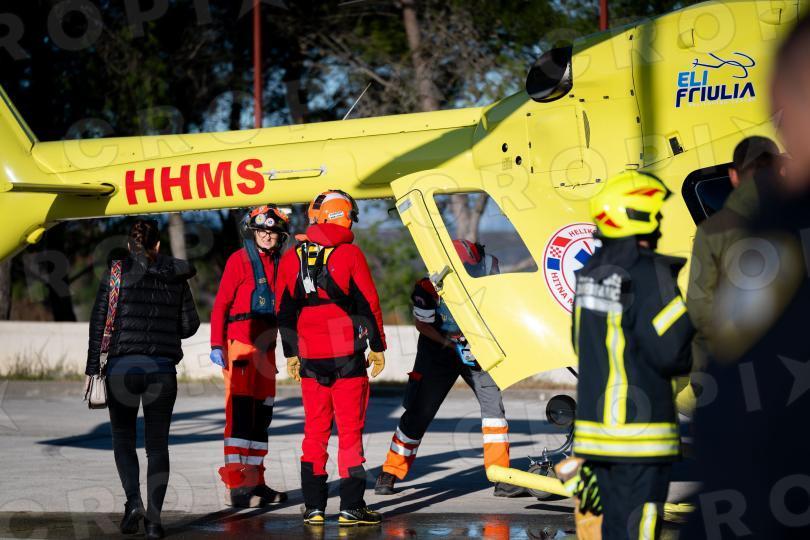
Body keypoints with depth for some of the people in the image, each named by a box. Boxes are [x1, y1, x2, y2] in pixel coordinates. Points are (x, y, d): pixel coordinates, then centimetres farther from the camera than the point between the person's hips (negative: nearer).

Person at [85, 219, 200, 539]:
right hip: (163, 368, 1)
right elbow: (190, 324, 8)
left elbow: (99, 320, -3)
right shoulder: (175, 275, 6)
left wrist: (93, 368, 0)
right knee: (157, 444, 6)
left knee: (123, 438, 13)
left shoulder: (117, 271, -1)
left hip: (122, 365, -1)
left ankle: (133, 501, -7)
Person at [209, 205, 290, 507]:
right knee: (240, 411, -12)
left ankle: (254, 482, 19)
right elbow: (221, 304, -8)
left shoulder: (279, 265, 14)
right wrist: (217, 344, -15)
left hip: (265, 345, 7)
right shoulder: (239, 260, -5)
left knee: (262, 413, 11)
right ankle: (236, 485, -15)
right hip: (239, 341, -7)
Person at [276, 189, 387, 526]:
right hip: (348, 358, -4)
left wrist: (291, 354, 20)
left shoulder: (291, 259, 6)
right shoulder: (350, 254, -6)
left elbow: (284, 311, 11)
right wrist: (378, 347, 4)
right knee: (350, 431, 0)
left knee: (314, 432, 10)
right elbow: (369, 303, -5)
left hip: (310, 359, 4)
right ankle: (351, 507, -1)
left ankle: (313, 507, 9)